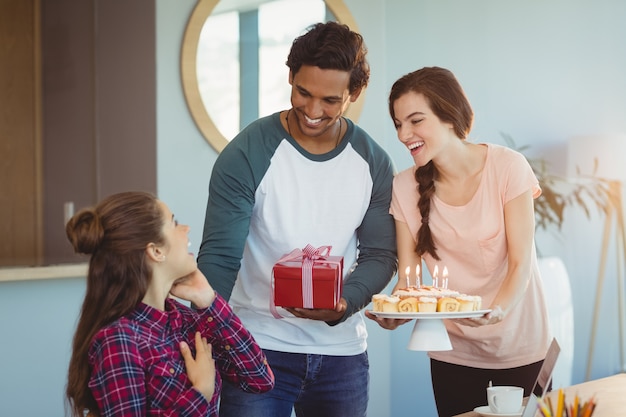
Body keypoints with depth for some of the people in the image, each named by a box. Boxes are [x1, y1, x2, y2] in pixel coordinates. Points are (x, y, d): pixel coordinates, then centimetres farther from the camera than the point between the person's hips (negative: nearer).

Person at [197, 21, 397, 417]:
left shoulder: (373, 162, 0)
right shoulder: (247, 154, -11)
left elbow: (380, 254, 4)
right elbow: (220, 258, -13)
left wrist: (345, 303, -15)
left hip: (342, 351, 3)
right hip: (259, 346, -3)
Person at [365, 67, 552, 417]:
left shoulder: (507, 167, -15)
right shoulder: (405, 187, -5)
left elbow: (521, 263, -16)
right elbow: (408, 276, -7)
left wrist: (497, 311, -36)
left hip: (520, 347, -2)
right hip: (453, 353, 2)